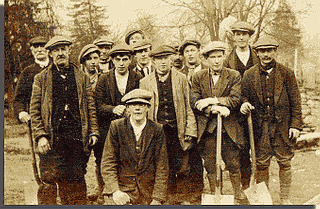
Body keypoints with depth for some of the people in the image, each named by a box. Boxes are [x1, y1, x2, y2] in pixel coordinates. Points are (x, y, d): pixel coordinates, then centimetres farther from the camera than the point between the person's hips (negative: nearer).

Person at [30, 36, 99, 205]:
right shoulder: (41, 79, 9)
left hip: (77, 138, 2)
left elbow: (90, 107, 14)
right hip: (52, 139, -1)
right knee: (49, 180, -3)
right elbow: (34, 110, 5)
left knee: (76, 181, 4)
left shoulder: (82, 78, 15)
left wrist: (93, 132, 3)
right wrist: (40, 136, -6)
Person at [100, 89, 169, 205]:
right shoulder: (116, 127, 0)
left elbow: (161, 166, 2)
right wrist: (115, 191, -16)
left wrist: (157, 199, -7)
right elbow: (108, 163, -1)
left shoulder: (157, 130, 3)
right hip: (124, 192, -1)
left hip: (148, 194, 1)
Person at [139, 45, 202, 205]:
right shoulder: (145, 82, 7)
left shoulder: (181, 79, 7)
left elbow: (188, 108, 6)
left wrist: (190, 132, -1)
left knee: (183, 170, -2)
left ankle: (187, 199, 13)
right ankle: (169, 199, 18)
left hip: (178, 131, 0)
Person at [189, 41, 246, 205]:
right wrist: (215, 109, -17)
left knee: (233, 165, 5)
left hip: (229, 128, -1)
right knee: (210, 165, 7)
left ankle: (238, 196, 21)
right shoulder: (198, 77, 6)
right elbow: (194, 103, -3)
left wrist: (212, 101, -15)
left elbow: (235, 99, -8)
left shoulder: (234, 76, 4)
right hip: (207, 128, 1)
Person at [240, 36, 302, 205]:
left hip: (283, 126, -1)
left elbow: (295, 101, 1)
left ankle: (285, 199, 21)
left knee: (285, 162, 6)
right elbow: (245, 96, 11)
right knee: (261, 164, 6)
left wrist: (295, 125, -4)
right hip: (260, 127, 1)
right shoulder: (249, 75, 3)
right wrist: (244, 104, -13)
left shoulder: (286, 73, 0)